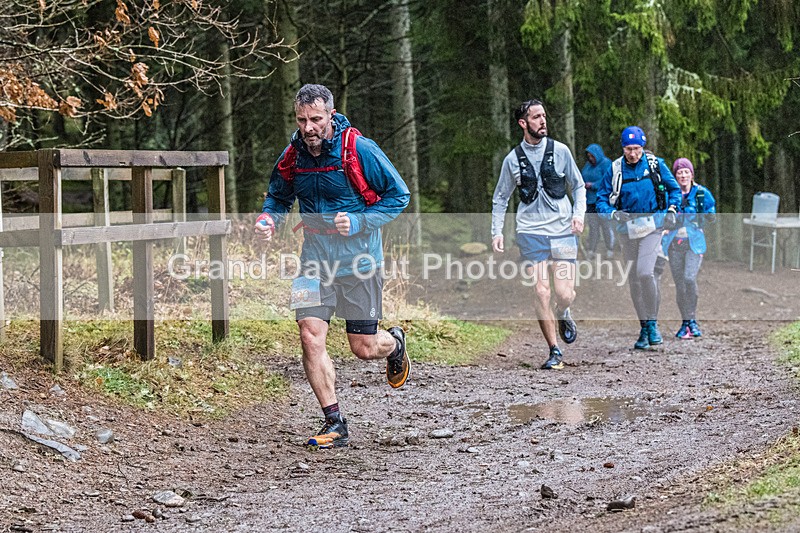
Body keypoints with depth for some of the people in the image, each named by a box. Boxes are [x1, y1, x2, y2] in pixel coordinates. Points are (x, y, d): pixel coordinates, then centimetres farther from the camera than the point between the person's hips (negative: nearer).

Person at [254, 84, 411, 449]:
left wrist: (358, 222, -19)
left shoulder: (360, 150, -14)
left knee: (363, 348, 2)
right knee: (310, 337, -11)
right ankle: (335, 424, 0)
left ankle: (394, 342, 41)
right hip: (316, 259, 4)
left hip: (358, 260, -3)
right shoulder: (292, 157, -1)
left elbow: (399, 196, -7)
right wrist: (268, 219, -5)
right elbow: (278, 197, 17)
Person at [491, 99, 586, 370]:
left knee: (565, 293, -8)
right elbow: (500, 198, 15)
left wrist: (579, 213, -4)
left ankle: (563, 315, 30)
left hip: (563, 231, 0)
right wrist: (497, 232, 5)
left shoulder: (560, 151, 4)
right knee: (541, 292, -9)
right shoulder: (513, 159, 5)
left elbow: (578, 186, 14)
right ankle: (554, 352, 3)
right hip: (531, 233, 0)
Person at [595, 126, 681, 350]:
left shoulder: (656, 165, -1)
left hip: (652, 225, -2)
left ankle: (653, 323, -6)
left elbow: (674, 189, 12)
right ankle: (644, 328, 18)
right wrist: (612, 213, -17)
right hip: (627, 228, 3)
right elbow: (601, 199, 2)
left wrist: (672, 209, -3)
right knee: (634, 279, 6)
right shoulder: (614, 169, -1)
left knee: (645, 272, -20)